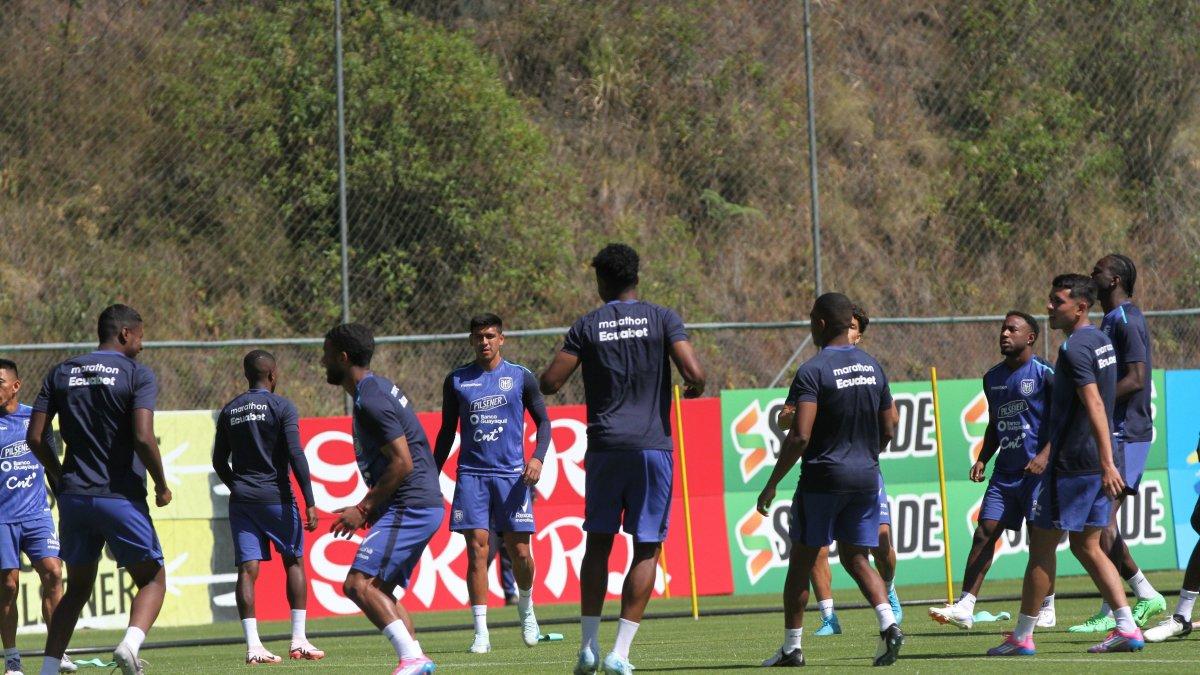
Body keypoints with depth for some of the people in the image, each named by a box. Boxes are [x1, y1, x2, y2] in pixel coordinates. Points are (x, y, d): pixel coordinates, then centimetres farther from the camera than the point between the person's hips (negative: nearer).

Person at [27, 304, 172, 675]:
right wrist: (161, 486, -4)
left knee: (77, 588, 16)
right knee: (152, 579, 9)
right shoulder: (138, 375, -6)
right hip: (122, 498, -4)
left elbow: (35, 438, 5)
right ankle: (130, 643, -19)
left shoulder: (61, 373, 9)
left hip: (73, 496, 5)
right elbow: (143, 437, -18)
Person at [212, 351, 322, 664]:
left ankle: (253, 646, -11)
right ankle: (298, 641, 6)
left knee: (247, 569, -1)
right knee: (294, 562, 10)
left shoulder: (229, 411, 10)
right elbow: (296, 455, -12)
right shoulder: (282, 407, -5)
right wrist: (310, 503, -12)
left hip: (240, 499, 4)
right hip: (276, 497, -4)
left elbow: (219, 461, 15)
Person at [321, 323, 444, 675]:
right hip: (424, 505, 11)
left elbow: (402, 462, -20)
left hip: (409, 508, -11)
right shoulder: (381, 389, 17)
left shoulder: (370, 402, -15)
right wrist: (373, 504, 21)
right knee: (380, 590, 14)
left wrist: (364, 509, -15)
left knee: (358, 584, -16)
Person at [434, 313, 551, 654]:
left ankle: (526, 608, 29)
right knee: (477, 550, -9)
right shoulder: (456, 381, 8)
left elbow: (543, 421, 9)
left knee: (519, 552, -1)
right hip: (471, 475, 1)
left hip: (513, 474, -1)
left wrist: (538, 457, -9)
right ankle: (481, 633, -9)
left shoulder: (520, 377, 4)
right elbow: (446, 433, 15)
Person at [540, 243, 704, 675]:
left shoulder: (588, 326, 2)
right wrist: (693, 389, 11)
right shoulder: (662, 320, -1)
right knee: (647, 549, 3)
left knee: (598, 542, 14)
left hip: (604, 445, 1)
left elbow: (549, 384, -1)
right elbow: (695, 374, -12)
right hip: (652, 445, -1)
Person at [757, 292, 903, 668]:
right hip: (866, 478, 6)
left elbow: (800, 436, -20)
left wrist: (772, 484, -13)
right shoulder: (872, 367, 7)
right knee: (856, 559, 11)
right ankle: (888, 624, -12)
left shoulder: (813, 371, -13)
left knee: (801, 561, 7)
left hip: (823, 478, -6)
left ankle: (792, 647, 11)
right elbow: (888, 429, 12)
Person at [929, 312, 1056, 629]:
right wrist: (982, 459, 9)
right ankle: (964, 607, -7)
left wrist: (1046, 454, -20)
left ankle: (1046, 609, 12)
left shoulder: (1044, 374, -7)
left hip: (1036, 470, -6)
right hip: (1005, 470, 6)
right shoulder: (993, 378, 13)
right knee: (984, 533, -3)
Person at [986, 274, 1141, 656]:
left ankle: (1022, 636, 4)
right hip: (1095, 463, 9)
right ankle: (1127, 628, 3)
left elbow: (1095, 406, -25)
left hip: (1071, 465, -9)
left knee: (1042, 544, -1)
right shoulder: (1101, 342, 14)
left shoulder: (1075, 348, -16)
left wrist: (1107, 464, -30)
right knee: (1087, 546, 12)